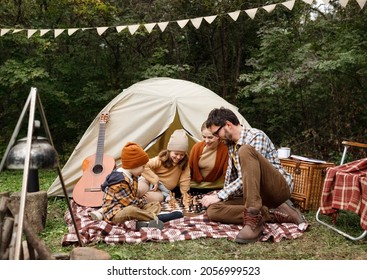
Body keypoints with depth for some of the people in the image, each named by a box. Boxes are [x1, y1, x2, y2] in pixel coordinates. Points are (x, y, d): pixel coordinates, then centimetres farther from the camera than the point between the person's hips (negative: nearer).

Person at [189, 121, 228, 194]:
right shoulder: (197, 147, -6)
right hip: (195, 187, 2)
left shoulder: (225, 149, -20)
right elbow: (189, 170, 2)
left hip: (215, 188, -2)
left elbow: (226, 175, -14)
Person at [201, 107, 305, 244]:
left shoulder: (256, 136, -13)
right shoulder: (231, 145, 12)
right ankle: (275, 214, -19)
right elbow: (231, 175, 25)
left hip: (279, 189, -8)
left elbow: (246, 178, -20)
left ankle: (253, 219, -37)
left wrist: (220, 196, -19)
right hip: (254, 194, 8)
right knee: (213, 210, -19)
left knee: (245, 150, -32)